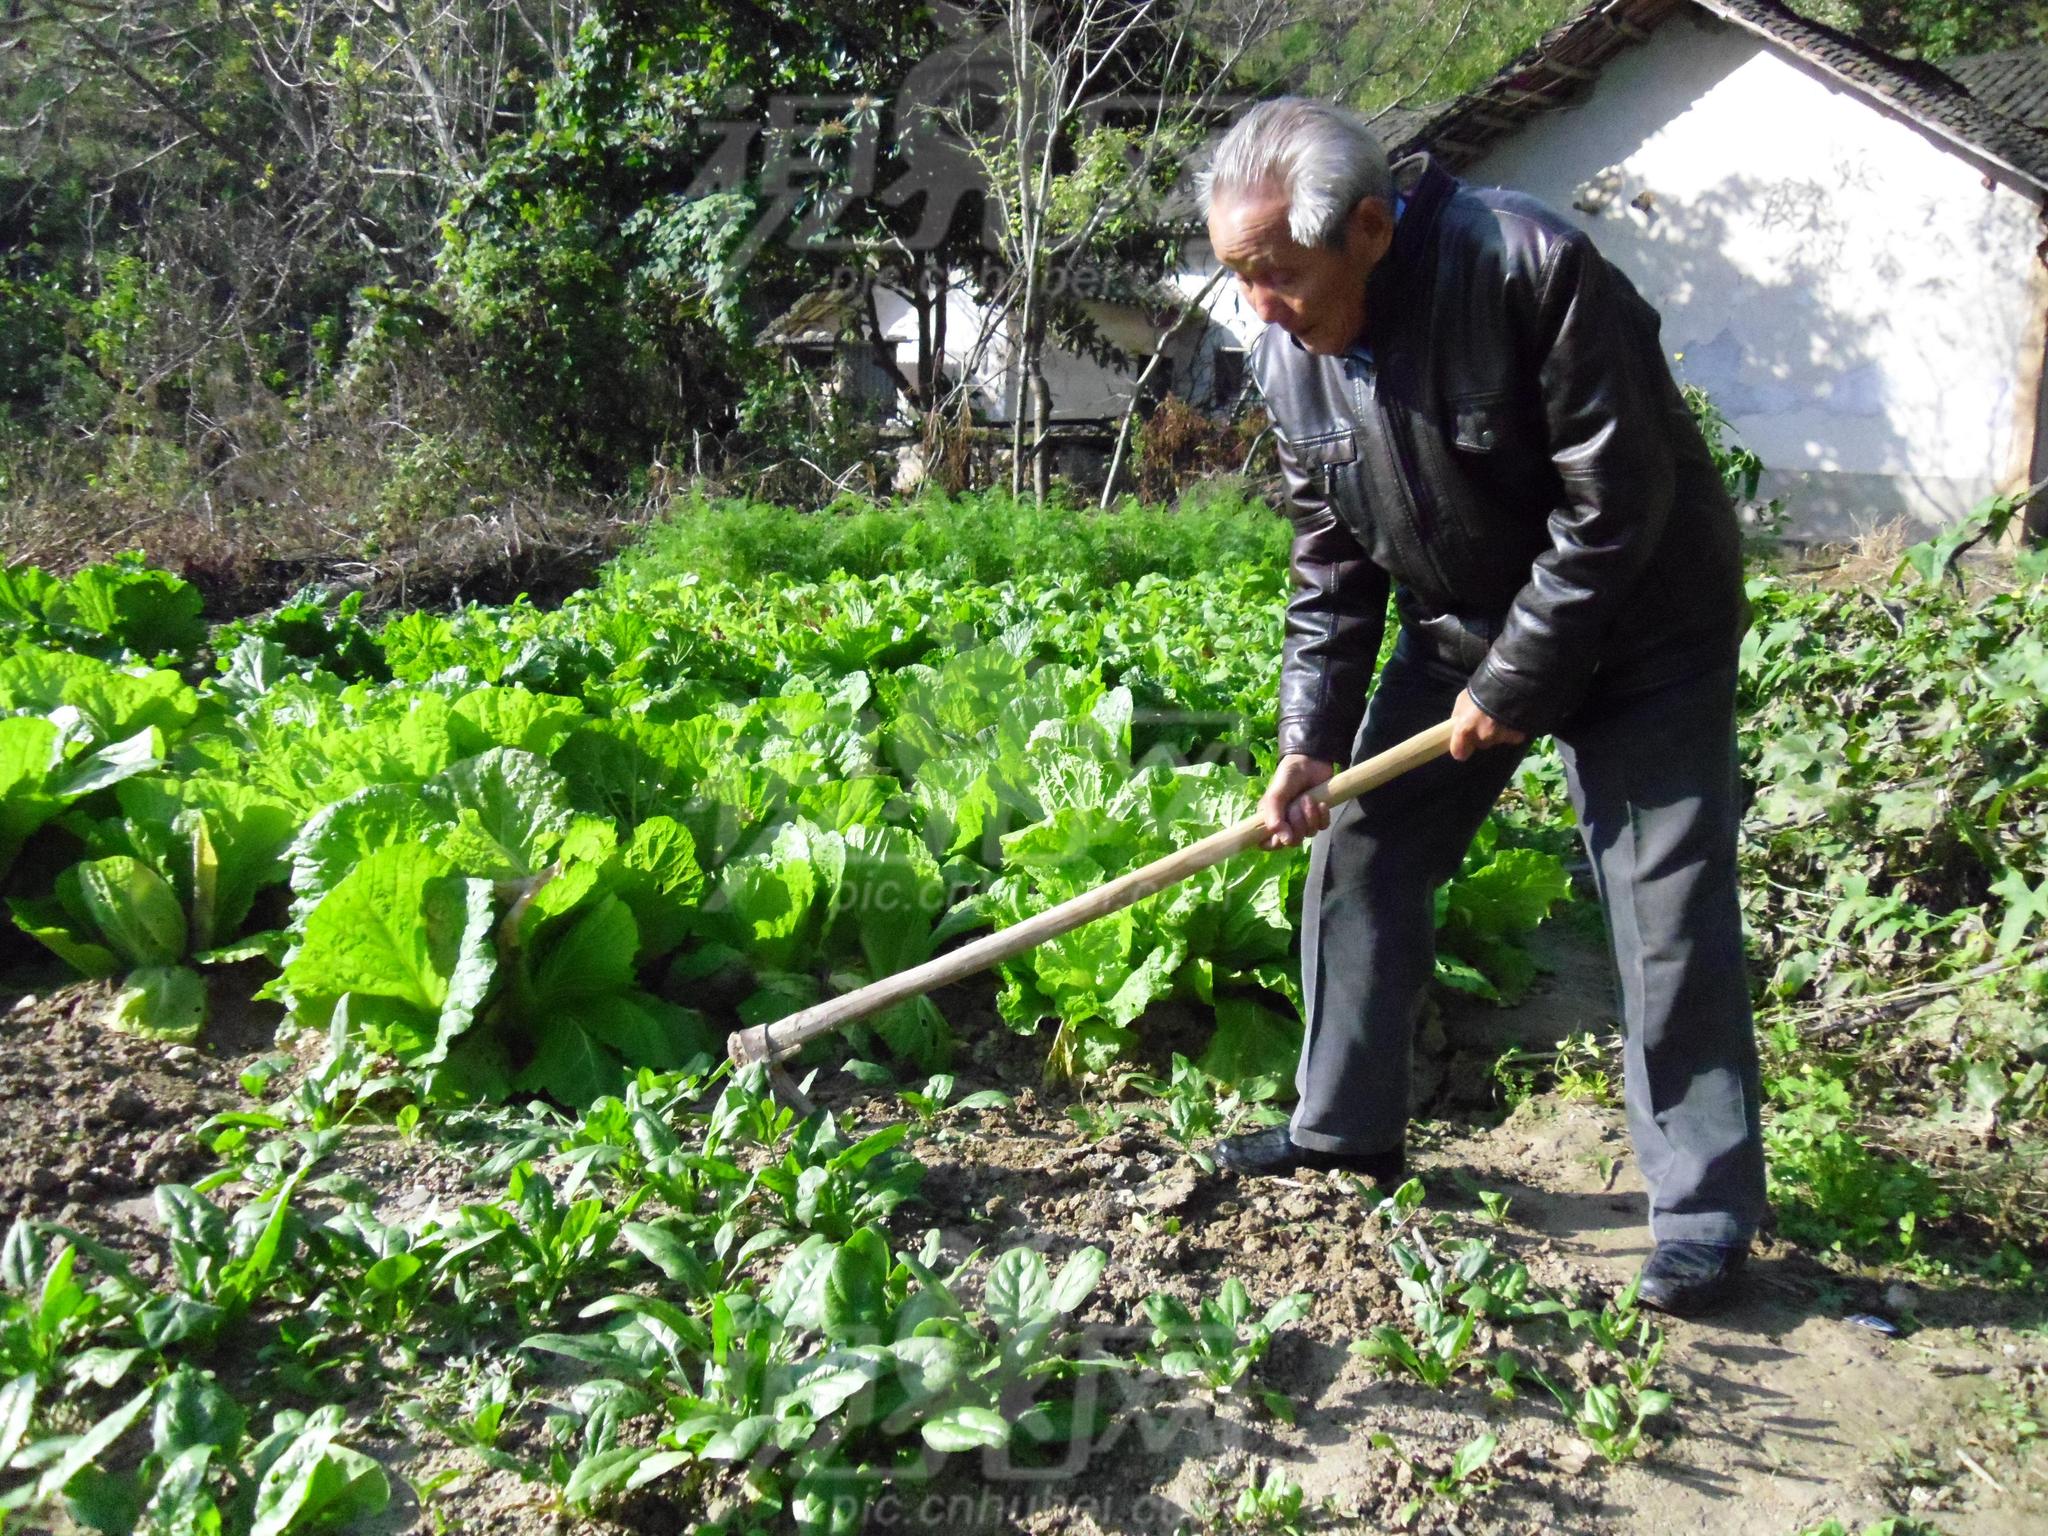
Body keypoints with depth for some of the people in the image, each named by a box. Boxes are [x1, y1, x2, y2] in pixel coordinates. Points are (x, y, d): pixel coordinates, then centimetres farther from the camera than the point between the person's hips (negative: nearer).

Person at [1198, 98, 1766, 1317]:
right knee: (1361, 849, 5)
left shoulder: (1531, 267, -28)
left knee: (1670, 906, -7)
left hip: (1639, 623, -6)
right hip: (1459, 627, 7)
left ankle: (1707, 1210, 7)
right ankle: (1348, 1126, 21)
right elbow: (1332, 555, 0)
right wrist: (1312, 737, -8)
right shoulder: (1290, 355, -7)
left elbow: (1615, 502, -25)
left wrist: (1516, 682, -21)